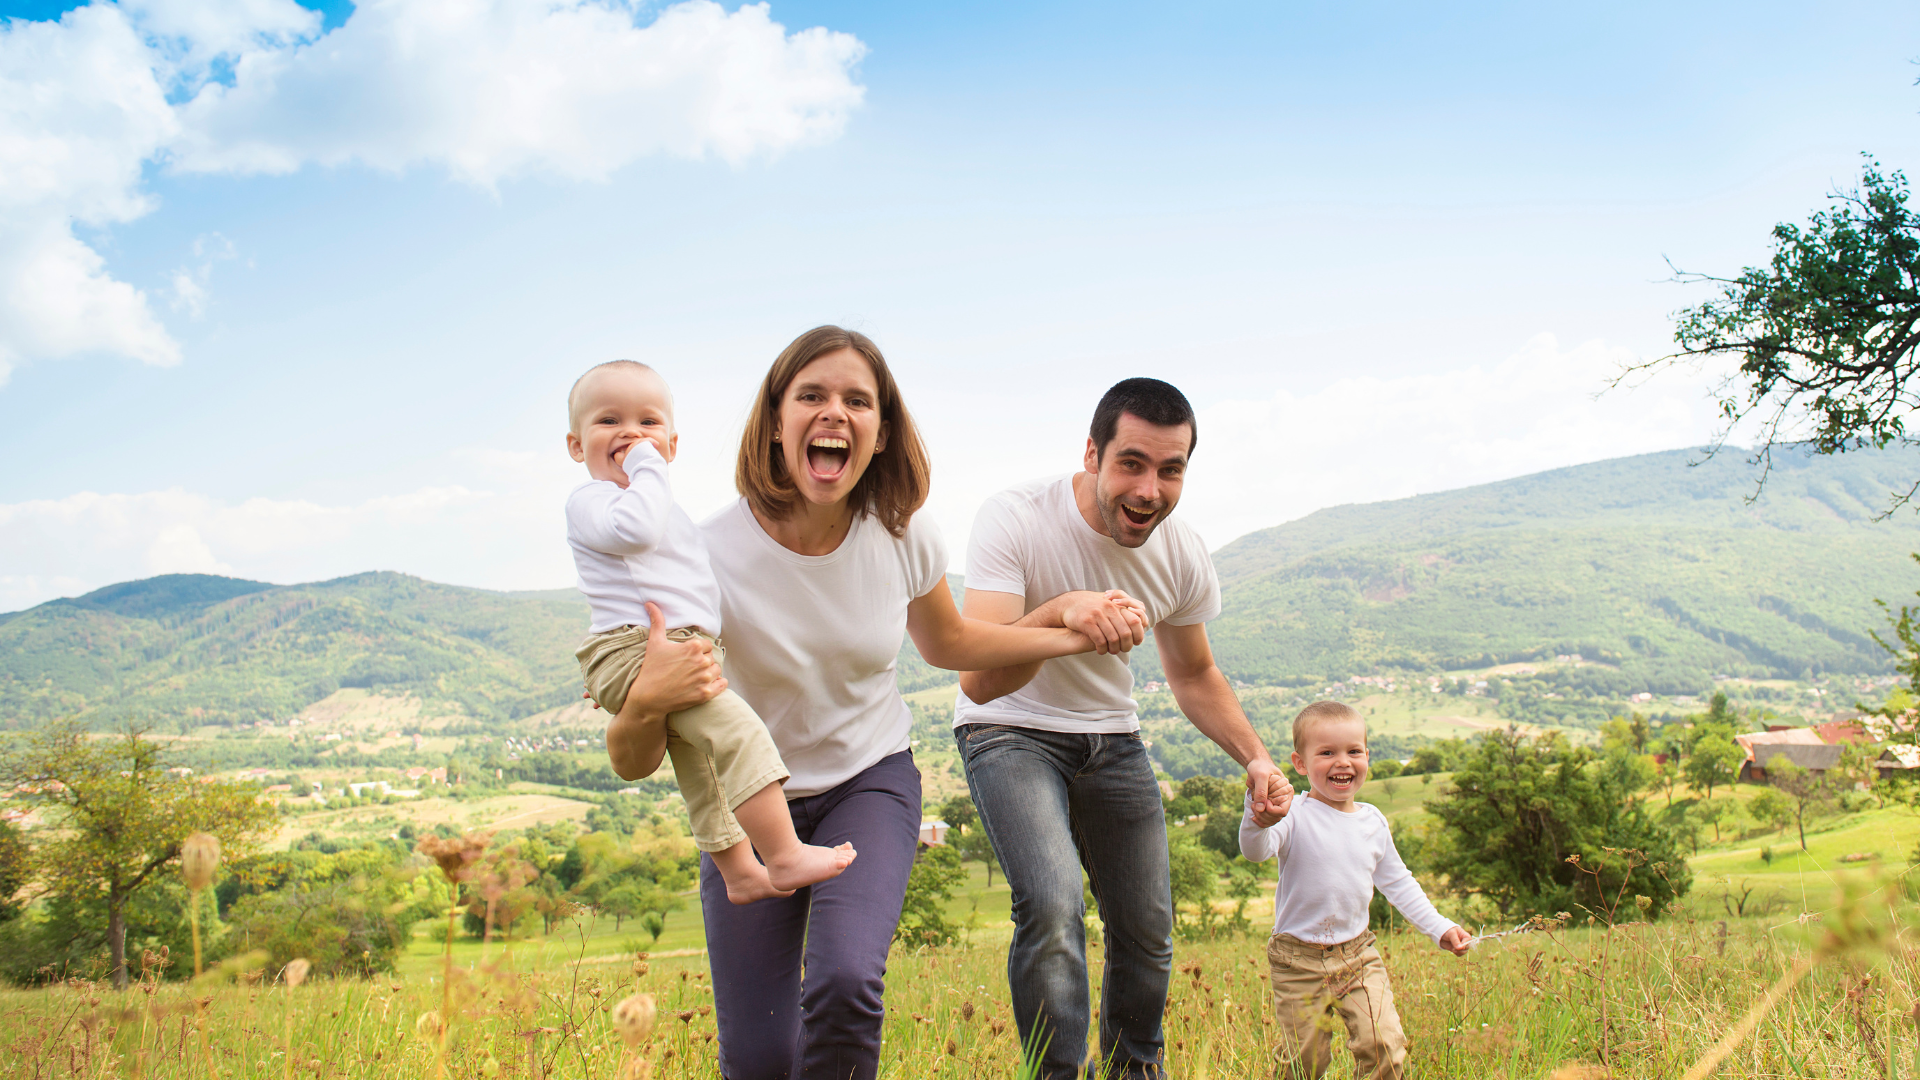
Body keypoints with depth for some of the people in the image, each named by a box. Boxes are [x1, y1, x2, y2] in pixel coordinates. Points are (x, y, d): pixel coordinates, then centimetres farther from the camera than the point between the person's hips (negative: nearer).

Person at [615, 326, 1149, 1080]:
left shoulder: (903, 538, -14)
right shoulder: (710, 555, -25)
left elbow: (947, 643, 10)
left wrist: (1074, 633, -2)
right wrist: (650, 698, -45)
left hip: (872, 782, 1)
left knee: (845, 982, -27)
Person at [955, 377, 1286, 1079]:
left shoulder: (1182, 556, -10)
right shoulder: (1015, 520, -27)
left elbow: (1194, 676, 8)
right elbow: (977, 680, -36)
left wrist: (1254, 757, -8)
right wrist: (1057, 614, -54)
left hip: (1111, 737, 5)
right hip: (1010, 732, -5)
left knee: (1148, 933, 9)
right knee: (1053, 908, -27)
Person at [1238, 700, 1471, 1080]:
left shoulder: (1373, 821, 5)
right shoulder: (1295, 815, -13)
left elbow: (1397, 882, 18)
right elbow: (1255, 850, -31)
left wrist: (1439, 927, 12)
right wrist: (1258, 816, -52)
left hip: (1359, 956, 4)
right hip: (1299, 961, -4)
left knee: (1384, 1046, -8)